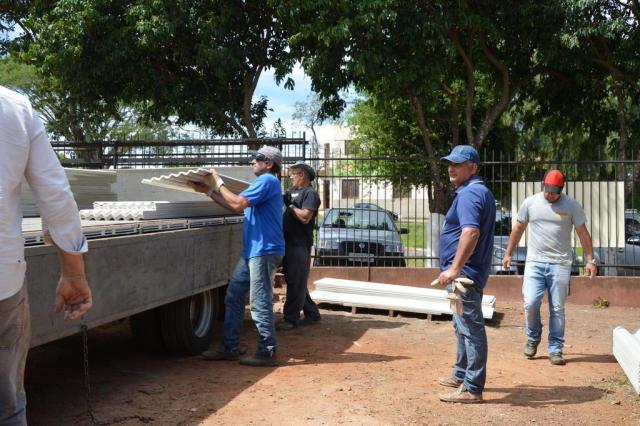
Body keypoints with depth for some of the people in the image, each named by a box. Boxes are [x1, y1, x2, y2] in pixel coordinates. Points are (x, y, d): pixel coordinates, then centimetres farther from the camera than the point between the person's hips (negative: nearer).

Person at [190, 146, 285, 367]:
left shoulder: (267, 181, -11)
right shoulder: (264, 182, 22)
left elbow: (237, 204, -20)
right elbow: (235, 205, 23)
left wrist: (219, 183, -7)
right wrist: (207, 190, 19)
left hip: (264, 251, -11)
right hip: (252, 251, 11)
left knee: (260, 303, -6)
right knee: (233, 297, 11)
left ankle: (267, 352, 1)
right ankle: (229, 347, 17)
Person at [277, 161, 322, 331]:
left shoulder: (310, 193, -8)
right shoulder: (292, 191, 19)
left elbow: (305, 217, -19)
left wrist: (289, 205, -12)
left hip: (300, 245, -9)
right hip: (289, 242, 9)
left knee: (296, 282, -5)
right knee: (293, 281, 14)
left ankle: (291, 319, -2)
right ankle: (312, 313, 24)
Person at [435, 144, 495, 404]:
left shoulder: (469, 193, -16)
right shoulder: (483, 192, 18)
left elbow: (471, 232, -30)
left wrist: (454, 268, -31)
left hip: (464, 273, -11)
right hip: (471, 272, 11)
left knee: (470, 328, -7)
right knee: (464, 326, 21)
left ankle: (472, 388, -3)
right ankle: (461, 375, 34)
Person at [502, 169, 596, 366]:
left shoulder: (572, 205, 0)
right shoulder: (530, 202, 3)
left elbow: (583, 233, 3)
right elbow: (518, 228, 13)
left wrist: (590, 260, -3)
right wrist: (508, 253, 15)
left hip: (560, 264, -1)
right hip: (534, 262, 1)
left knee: (557, 309, 3)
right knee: (530, 303, -9)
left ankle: (555, 349, 13)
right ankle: (533, 338, 18)